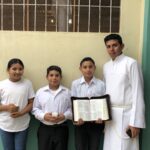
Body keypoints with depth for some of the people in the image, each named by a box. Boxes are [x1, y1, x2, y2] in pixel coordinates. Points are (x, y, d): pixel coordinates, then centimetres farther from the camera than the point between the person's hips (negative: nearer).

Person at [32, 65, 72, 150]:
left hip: (61, 128, 0)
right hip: (45, 128, 0)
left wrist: (64, 116, -15)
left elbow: (72, 108, 2)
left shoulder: (67, 92, 2)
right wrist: (44, 116, -13)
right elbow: (35, 109, 4)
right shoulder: (40, 92, 2)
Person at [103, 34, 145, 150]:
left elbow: (138, 93, -11)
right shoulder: (106, 66, 12)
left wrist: (135, 122, -15)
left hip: (125, 114, -6)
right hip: (110, 115, 6)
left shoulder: (131, 63, -9)